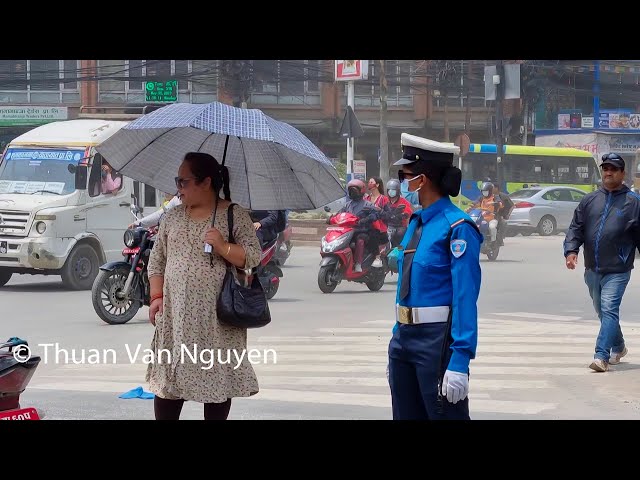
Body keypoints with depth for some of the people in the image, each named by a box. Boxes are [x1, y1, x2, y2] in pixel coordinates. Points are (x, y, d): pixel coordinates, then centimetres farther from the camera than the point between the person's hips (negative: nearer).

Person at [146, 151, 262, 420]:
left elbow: (254, 258, -6)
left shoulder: (235, 216, -1)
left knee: (218, 377, 2)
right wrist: (156, 296, 4)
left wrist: (224, 247, -21)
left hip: (217, 317, -3)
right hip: (175, 316, 3)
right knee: (168, 375, 3)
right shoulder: (173, 217, 11)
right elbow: (157, 261, 15)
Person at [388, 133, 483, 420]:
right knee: (406, 415, 14)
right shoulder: (417, 222, 11)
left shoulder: (456, 227, -15)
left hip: (437, 341, -9)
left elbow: (465, 298, -19)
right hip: (404, 337, 9)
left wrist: (459, 361, -24)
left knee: (446, 414, -3)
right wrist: (398, 337, 17)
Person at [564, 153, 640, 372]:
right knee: (602, 311, 17)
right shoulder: (589, 200, 10)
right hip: (592, 270, 5)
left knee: (609, 310, -15)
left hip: (617, 270, -5)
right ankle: (618, 347, 37)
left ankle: (602, 356, -18)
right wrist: (571, 250, -9)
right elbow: (576, 228, 9)